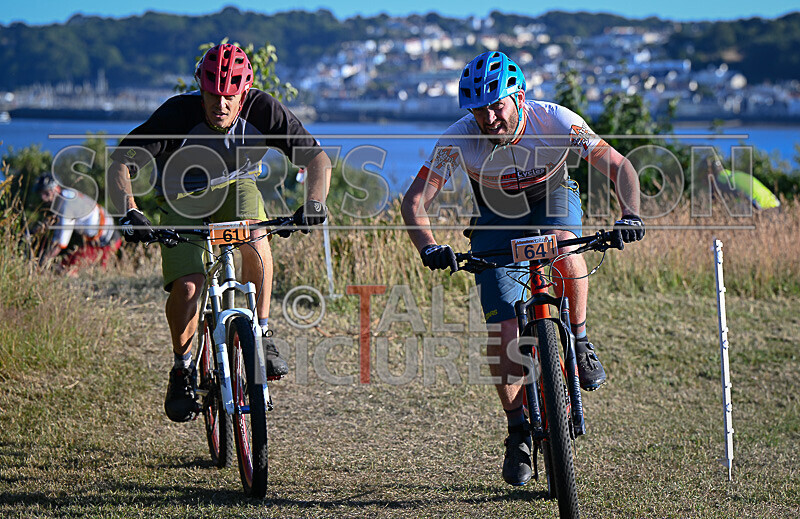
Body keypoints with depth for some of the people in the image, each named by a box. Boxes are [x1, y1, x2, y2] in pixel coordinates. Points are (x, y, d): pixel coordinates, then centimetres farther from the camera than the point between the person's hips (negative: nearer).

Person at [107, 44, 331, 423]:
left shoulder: (263, 111, -25)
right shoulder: (177, 114, -31)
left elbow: (317, 158, -20)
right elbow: (120, 164, -33)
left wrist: (314, 202, -39)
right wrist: (130, 213, -50)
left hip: (235, 188, 1)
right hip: (183, 198, -1)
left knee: (254, 236, -33)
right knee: (187, 285, -21)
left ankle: (262, 335, -16)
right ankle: (183, 369, 5)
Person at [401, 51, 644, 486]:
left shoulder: (555, 122, -30)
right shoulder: (459, 140, -29)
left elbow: (619, 166, -27)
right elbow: (415, 200, -29)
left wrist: (630, 214, -44)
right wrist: (428, 246, -47)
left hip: (553, 199, -1)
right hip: (497, 218, 1)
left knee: (564, 247, -38)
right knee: (502, 332, -10)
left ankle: (581, 343, -16)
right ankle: (519, 432, 8)